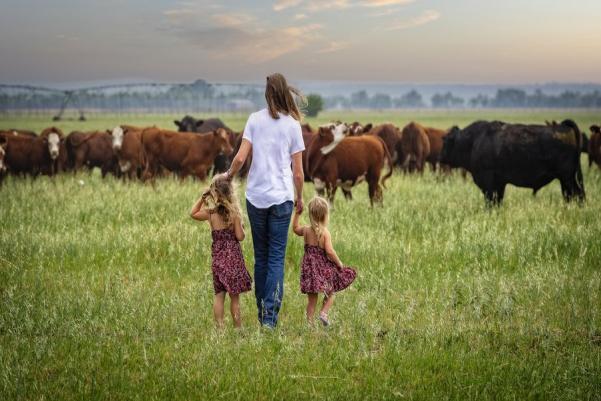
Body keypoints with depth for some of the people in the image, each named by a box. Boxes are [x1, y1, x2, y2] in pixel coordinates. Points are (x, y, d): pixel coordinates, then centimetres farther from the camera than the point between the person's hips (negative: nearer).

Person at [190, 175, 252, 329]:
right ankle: (237, 326, 7)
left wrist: (202, 197, 14)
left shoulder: (210, 213, -3)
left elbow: (193, 214, 15)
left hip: (218, 257, 2)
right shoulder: (234, 214, -10)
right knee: (234, 295, 4)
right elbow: (240, 237, -9)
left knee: (219, 294, 8)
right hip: (233, 257, -2)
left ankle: (219, 325, 3)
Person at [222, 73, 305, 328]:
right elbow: (298, 172, 0)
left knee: (261, 256, 13)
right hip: (281, 197, -2)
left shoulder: (255, 120, 0)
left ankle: (261, 312, 20)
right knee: (276, 257, 1)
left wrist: (229, 175, 13)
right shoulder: (293, 125, -2)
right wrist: (299, 197, 15)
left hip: (255, 197, 2)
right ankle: (270, 315, -7)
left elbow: (240, 158, -7)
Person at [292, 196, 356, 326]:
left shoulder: (306, 230, -1)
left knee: (312, 298, 10)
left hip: (309, 267, 4)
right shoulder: (325, 232, -14)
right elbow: (329, 251, -20)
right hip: (324, 268, -4)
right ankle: (324, 312, -5)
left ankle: (310, 321, 7)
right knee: (330, 293, 15)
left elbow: (295, 228, 22)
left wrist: (297, 213, 26)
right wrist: (339, 263, -8)